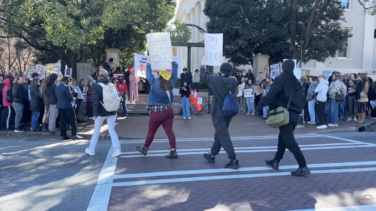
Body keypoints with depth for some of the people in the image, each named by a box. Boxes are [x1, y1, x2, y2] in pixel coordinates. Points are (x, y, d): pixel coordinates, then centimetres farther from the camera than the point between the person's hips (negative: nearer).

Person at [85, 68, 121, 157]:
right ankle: (117, 148, -14)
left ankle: (91, 150, 24)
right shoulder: (112, 85, 4)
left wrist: (94, 114, -11)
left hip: (101, 112, -3)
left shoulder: (97, 86, -8)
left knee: (96, 131, 13)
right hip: (112, 112, 3)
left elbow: (96, 101, -14)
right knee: (112, 130, 4)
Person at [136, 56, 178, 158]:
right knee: (169, 131, 2)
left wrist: (148, 63, 18)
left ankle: (144, 149, 25)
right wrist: (173, 62, 27)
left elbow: (149, 74, 3)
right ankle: (173, 151, -2)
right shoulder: (171, 83, 0)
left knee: (151, 132, 9)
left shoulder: (155, 83, -10)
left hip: (157, 112, -4)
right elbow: (174, 73, 15)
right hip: (168, 110, 4)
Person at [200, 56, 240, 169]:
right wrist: (226, 67, 34)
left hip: (218, 113, -6)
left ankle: (234, 160, -10)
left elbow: (204, 74, 2)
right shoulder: (233, 81, -1)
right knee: (219, 134, 18)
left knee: (224, 136, -6)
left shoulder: (216, 80, -14)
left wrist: (203, 63, 20)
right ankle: (212, 155, 32)